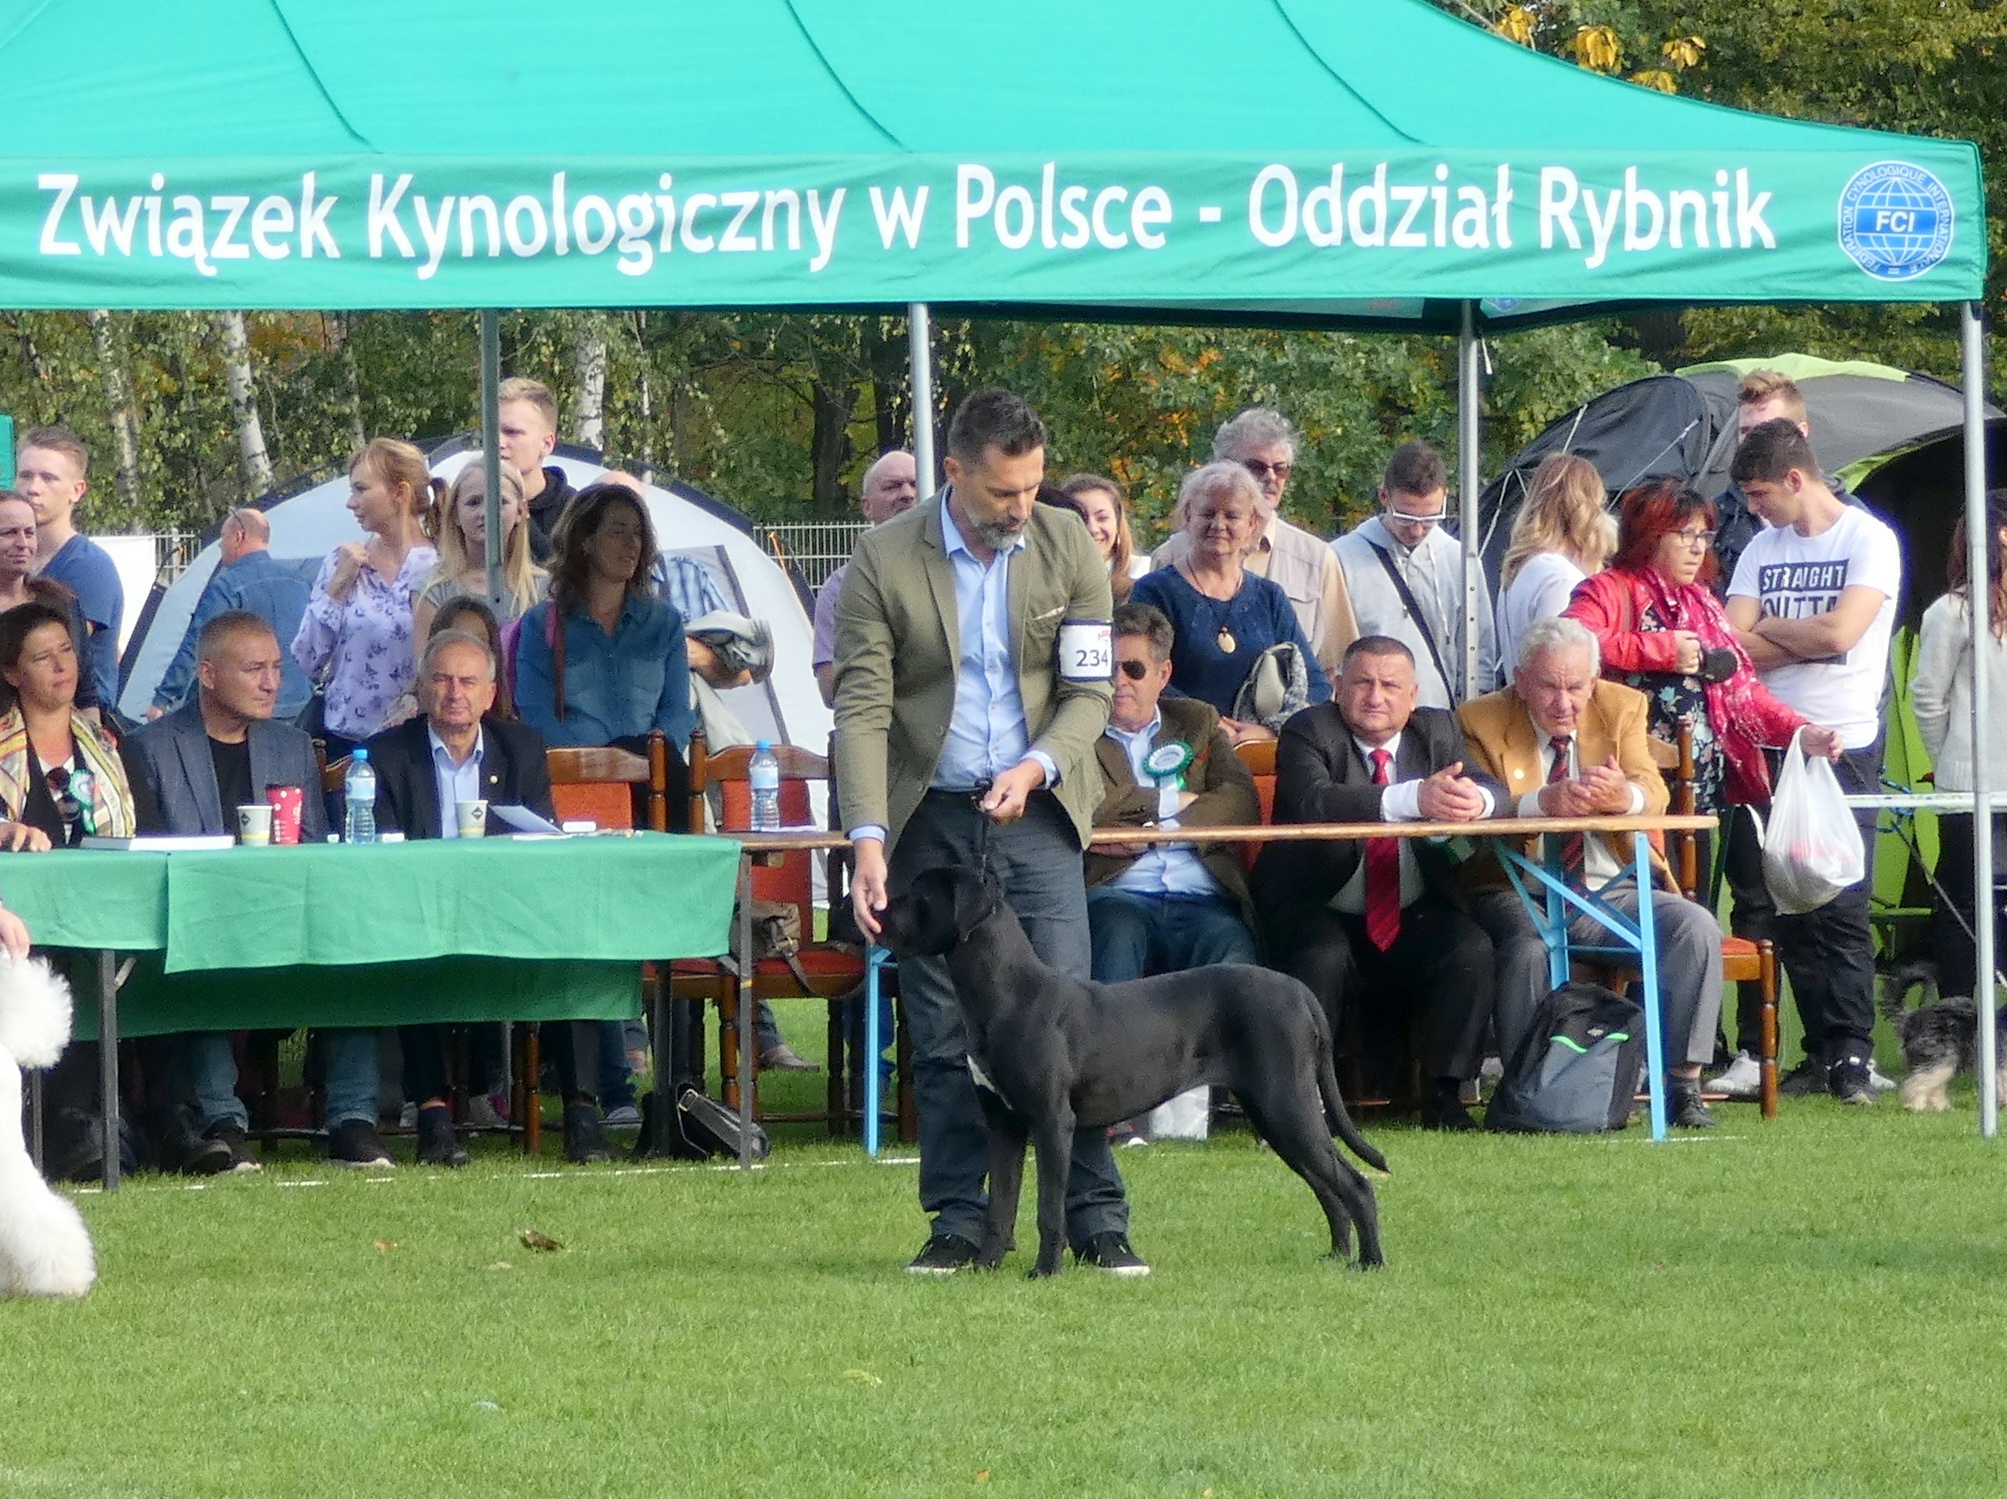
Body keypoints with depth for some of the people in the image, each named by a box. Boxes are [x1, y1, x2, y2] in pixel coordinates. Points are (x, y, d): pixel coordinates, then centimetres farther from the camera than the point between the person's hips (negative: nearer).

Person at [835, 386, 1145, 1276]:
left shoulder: (1068, 548, -1)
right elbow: (862, 709, -9)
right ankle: (960, 1221, 10)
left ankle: (1096, 1219, -1)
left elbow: (1091, 692, 2)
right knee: (942, 1035, 2)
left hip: (1035, 812, 0)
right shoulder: (884, 561, -6)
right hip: (929, 819, 0)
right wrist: (867, 839, -19)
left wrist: (1035, 767, -17)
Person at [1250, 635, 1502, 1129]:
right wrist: (1414, 799, -42)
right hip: (1322, 915, -4)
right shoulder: (1309, 732, -6)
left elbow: (1496, 791, -6)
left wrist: (1475, 799, -35)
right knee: (1323, 958, -34)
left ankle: (1443, 1096, -14)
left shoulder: (1438, 731, 8)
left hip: (1414, 918, 4)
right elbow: (1315, 801, -28)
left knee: (1471, 951, -23)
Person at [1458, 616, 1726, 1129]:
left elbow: (1654, 794, -6)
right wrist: (1542, 803, -36)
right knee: (1528, 949, -35)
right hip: (1520, 894, -3)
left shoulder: (1623, 708, 8)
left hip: (1613, 890, 3)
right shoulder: (1480, 721, -1)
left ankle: (1683, 1083, -14)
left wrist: (1625, 795, -32)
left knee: (1697, 927, -21)